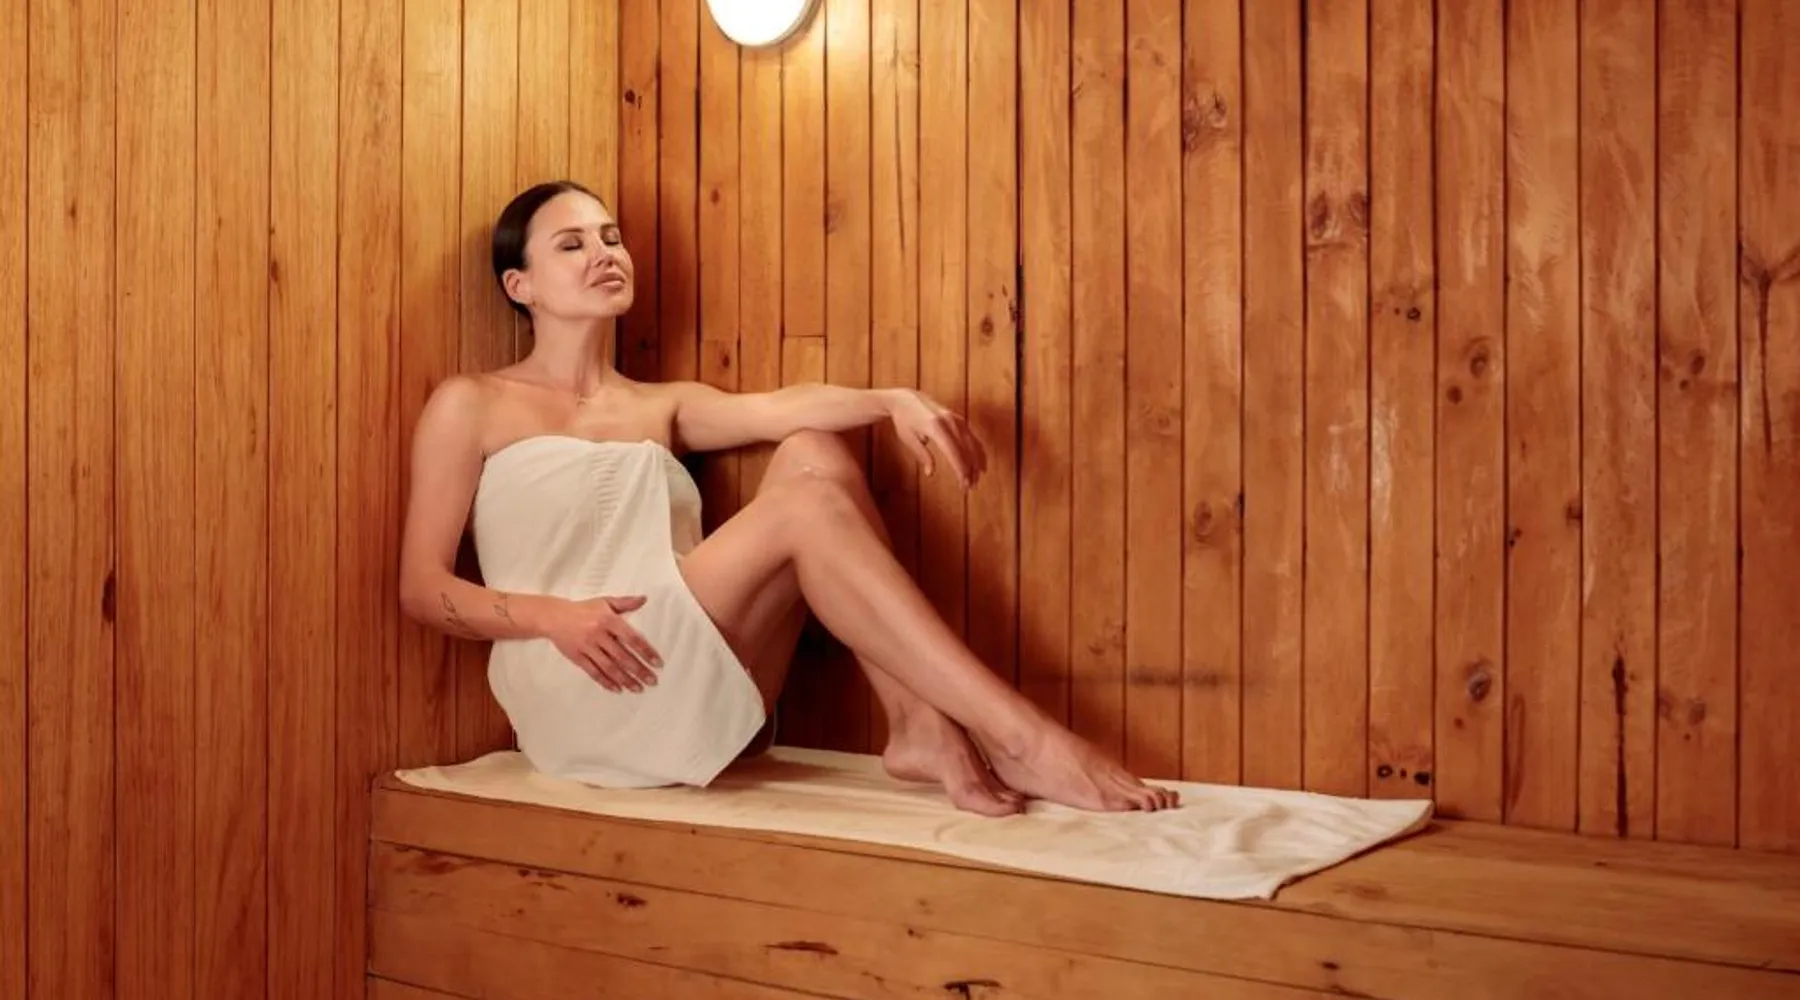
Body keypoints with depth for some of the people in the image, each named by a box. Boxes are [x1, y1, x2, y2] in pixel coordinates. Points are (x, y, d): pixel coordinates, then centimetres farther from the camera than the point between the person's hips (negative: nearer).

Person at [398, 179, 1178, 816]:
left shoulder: (662, 408, 20)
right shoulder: (471, 405, 7)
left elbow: (775, 406, 0)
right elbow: (422, 589, 1)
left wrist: (893, 400, -20)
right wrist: (554, 616, -17)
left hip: (705, 712, 5)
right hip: (582, 697, -5)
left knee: (812, 453, -14)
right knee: (807, 506, -24)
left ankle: (922, 729, -21)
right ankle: (1024, 740, -29)